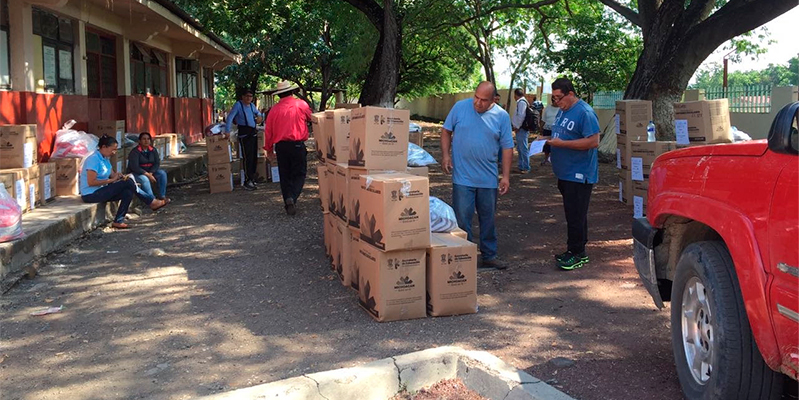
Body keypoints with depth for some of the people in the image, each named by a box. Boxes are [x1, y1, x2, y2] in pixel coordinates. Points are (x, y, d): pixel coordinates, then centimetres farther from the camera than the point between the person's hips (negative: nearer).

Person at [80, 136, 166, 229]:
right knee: (128, 183, -17)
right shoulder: (94, 159, -18)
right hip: (91, 195, -9)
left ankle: (118, 221, -12)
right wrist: (112, 180, -20)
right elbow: (91, 182, -24)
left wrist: (118, 176, -12)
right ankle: (152, 202, -7)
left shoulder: (105, 158, 12)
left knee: (128, 192, -15)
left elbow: (112, 174, 12)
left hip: (101, 191, 9)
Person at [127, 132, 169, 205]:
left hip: (150, 172, 6)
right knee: (144, 179, -36)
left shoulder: (153, 150, 5)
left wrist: (150, 173, -20)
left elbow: (157, 163, -1)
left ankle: (161, 196, -14)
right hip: (136, 173, -6)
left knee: (162, 173, -16)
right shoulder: (135, 152, -13)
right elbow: (134, 167, -22)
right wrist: (147, 175, -29)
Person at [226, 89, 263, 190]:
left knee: (254, 157, 10)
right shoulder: (238, 105, -6)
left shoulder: (252, 105, 15)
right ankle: (247, 182, -9)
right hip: (244, 134, -8)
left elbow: (257, 113, 36)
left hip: (253, 133, 8)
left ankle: (252, 178, 23)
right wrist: (227, 131, -21)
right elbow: (230, 117, -13)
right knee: (247, 158, -11)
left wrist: (259, 116, 13)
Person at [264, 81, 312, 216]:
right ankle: (292, 198, -18)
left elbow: (268, 131, 6)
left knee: (285, 176, 12)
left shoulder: (274, 109, 3)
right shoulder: (301, 105, -3)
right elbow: (312, 118, 12)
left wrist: (269, 150, 15)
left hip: (280, 146, 2)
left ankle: (288, 203, 11)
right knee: (299, 174, 4)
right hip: (297, 145, -2)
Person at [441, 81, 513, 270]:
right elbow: (446, 130, 8)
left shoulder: (502, 116, -1)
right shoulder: (460, 107, -3)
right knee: (462, 219, 1)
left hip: (489, 179, 2)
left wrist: (505, 176, -2)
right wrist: (445, 155, -5)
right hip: (463, 177, -2)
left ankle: (489, 255, 27)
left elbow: (507, 147, 2)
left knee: (488, 219, 13)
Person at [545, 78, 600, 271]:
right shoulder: (563, 111, 13)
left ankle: (577, 254, 3)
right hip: (565, 173, 9)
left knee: (575, 216, -5)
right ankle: (574, 250, 24)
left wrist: (562, 144, -22)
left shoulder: (585, 113, -16)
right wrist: (550, 143, 6)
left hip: (579, 175, -9)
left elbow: (594, 141, -22)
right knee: (572, 214, 15)